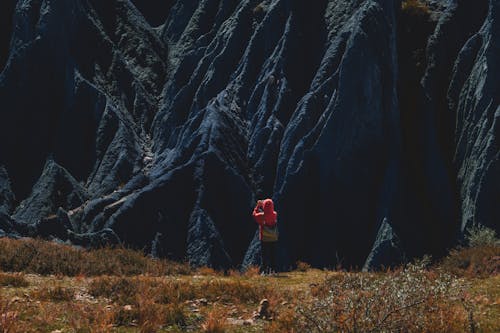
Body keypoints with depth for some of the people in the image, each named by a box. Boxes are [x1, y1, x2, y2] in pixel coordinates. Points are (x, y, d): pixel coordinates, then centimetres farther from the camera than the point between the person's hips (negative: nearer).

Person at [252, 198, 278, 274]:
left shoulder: (262, 216, -16)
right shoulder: (275, 215, -6)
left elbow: (254, 214, 3)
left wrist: (258, 206, 11)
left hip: (264, 239, -3)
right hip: (274, 239, 3)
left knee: (265, 254, 1)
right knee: (273, 255, 9)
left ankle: (265, 270, -2)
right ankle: (272, 269, 9)